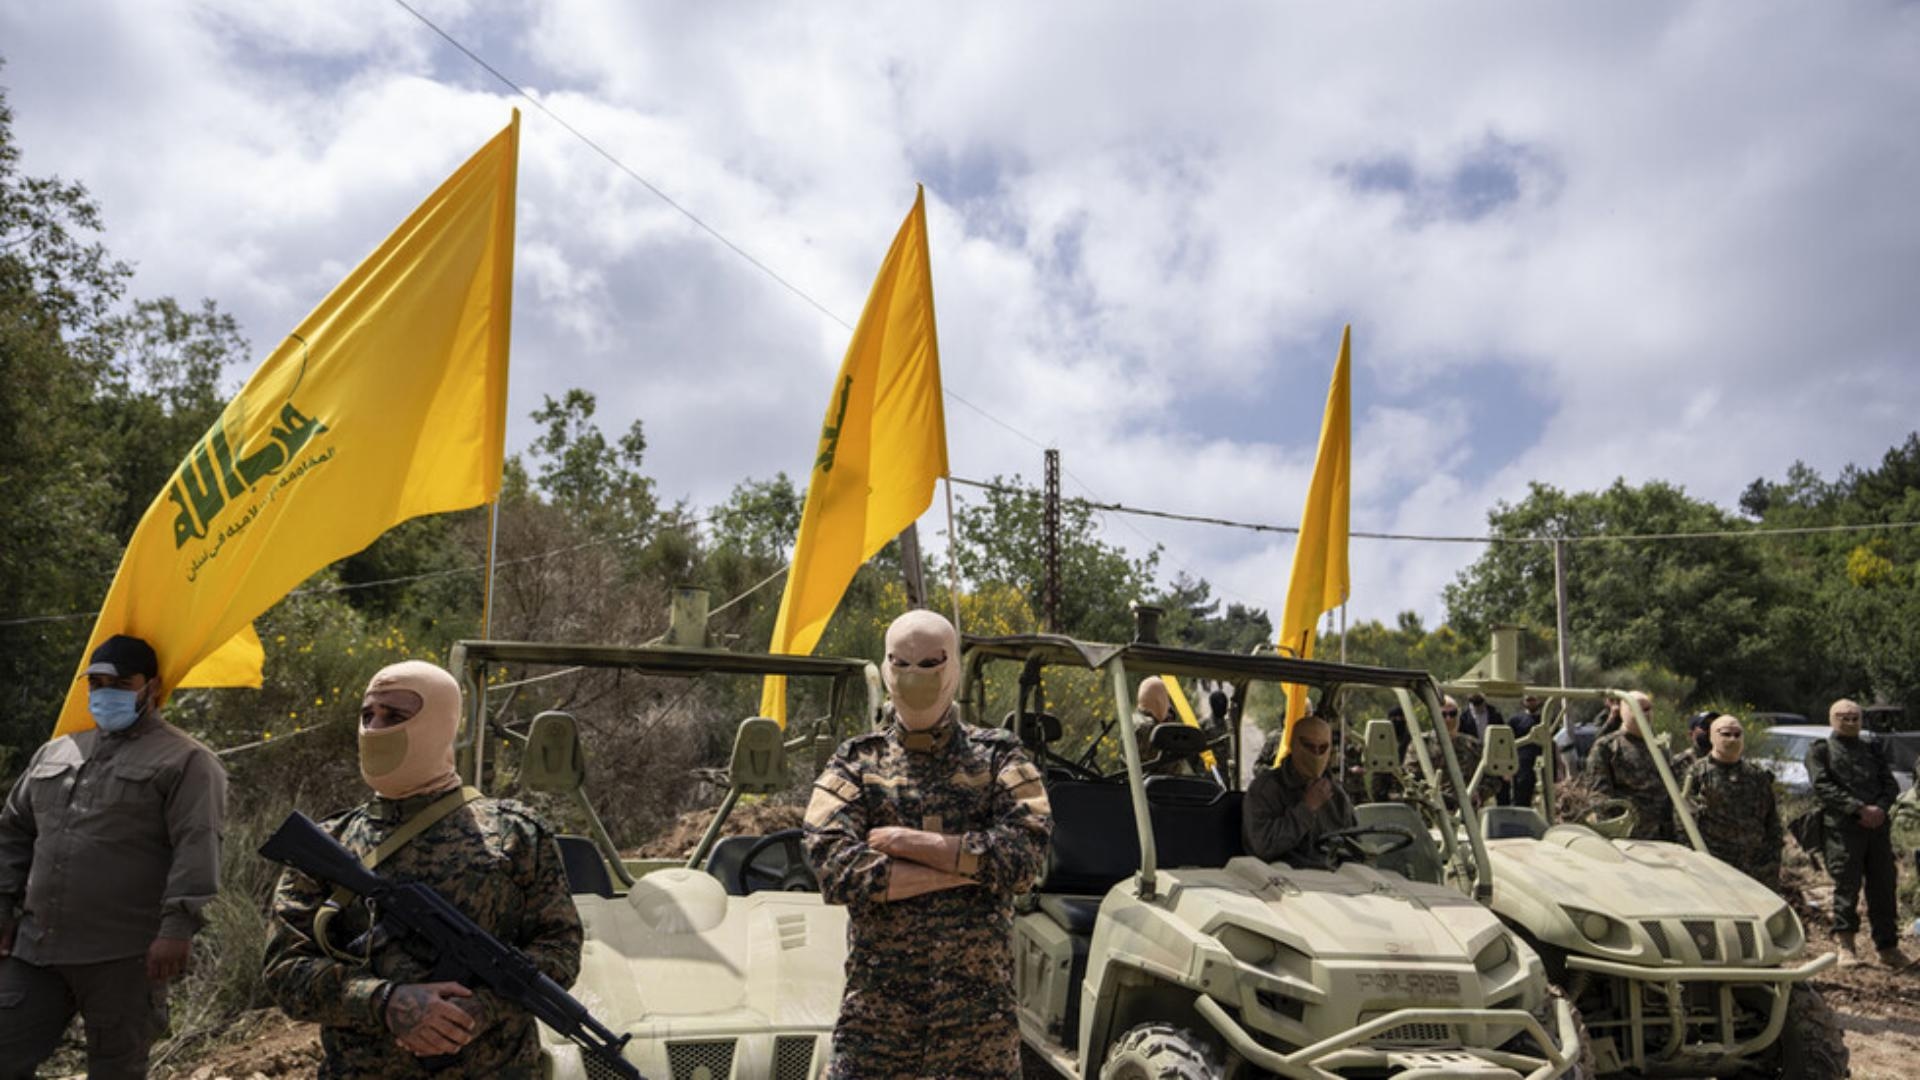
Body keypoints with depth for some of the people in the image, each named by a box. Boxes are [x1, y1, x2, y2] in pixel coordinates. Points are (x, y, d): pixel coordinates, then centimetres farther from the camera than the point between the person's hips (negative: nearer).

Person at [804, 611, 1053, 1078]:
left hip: (979, 1002, 0)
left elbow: (1026, 853, -12)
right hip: (876, 1001, 1)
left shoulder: (999, 758, 4)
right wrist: (972, 866, -12)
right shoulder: (854, 762, 5)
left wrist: (906, 842, -13)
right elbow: (833, 869, -11)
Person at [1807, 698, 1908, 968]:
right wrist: (1859, 809, -16)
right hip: (1842, 827, -4)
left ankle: (1888, 947, 15)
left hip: (1877, 825, 4)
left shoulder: (1873, 749, 22)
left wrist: (1880, 808, -7)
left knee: (1884, 886, 6)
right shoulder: (1820, 751, 6)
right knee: (1846, 886, -3)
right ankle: (1847, 946, 6)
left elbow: (1891, 784, 13)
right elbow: (1823, 787, -6)